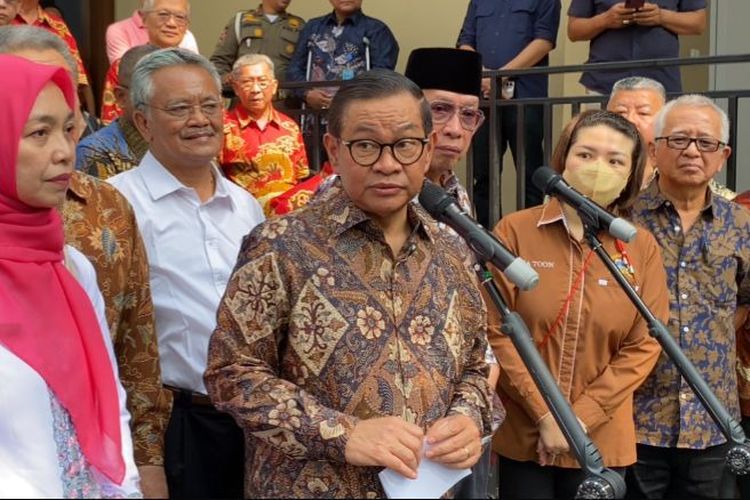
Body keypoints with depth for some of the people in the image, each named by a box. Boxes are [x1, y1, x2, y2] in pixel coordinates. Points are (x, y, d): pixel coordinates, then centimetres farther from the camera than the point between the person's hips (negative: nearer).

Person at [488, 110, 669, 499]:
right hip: (521, 436, -1)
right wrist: (545, 414, -11)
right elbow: (496, 330, -8)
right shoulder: (515, 231, -6)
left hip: (601, 441, 2)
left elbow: (643, 346, -2)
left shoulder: (642, 247, 0)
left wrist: (580, 418, -9)